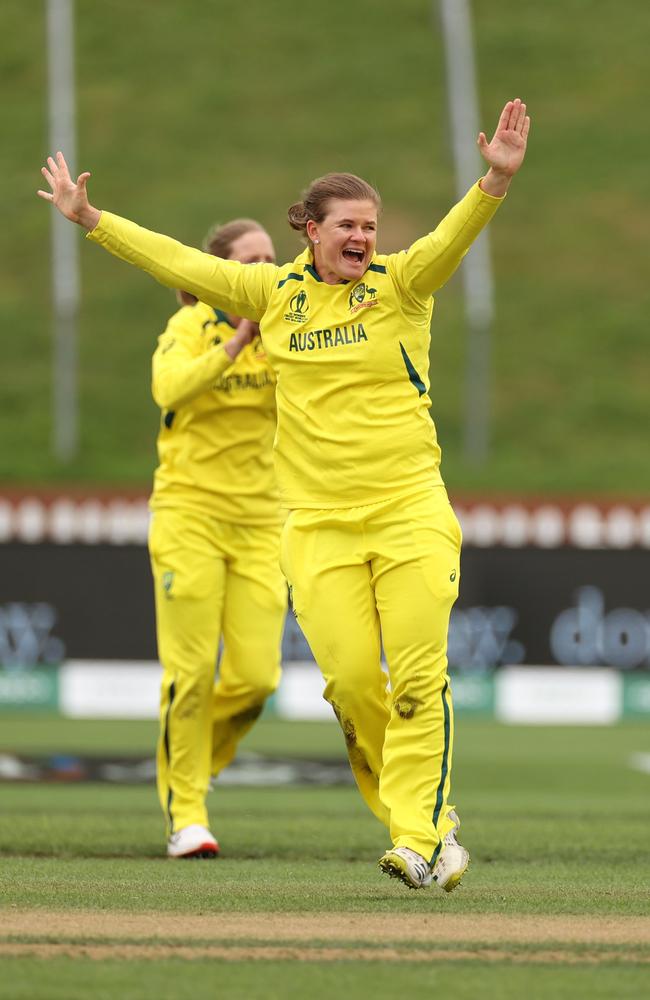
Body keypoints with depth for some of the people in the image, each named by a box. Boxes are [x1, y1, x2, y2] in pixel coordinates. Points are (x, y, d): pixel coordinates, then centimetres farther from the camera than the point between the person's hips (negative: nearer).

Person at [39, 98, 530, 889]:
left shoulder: (401, 284, 2)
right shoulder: (274, 292, 10)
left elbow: (455, 235, -16)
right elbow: (177, 263, 18)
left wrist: (497, 179, -35)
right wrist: (89, 219, 20)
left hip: (409, 511, -2)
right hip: (317, 521, 2)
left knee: (419, 679, -10)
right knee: (351, 679, -7)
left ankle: (422, 839, -6)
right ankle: (422, 826, 8)